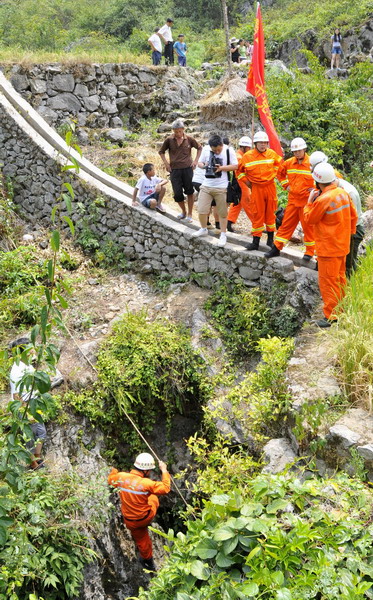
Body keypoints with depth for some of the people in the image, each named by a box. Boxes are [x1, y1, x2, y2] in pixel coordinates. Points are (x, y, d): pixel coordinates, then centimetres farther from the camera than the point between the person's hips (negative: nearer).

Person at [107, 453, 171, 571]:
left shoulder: (121, 477, -18)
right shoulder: (146, 483, -31)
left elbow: (110, 480, 6)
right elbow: (165, 488, -20)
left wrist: (114, 471, 28)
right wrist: (164, 471, -8)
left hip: (130, 521, 3)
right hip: (146, 517, -3)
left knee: (141, 540, 28)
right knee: (153, 497, 28)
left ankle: (148, 561, 48)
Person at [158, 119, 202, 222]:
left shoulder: (189, 139, 0)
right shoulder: (169, 140, 0)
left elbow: (199, 148, 15)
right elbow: (161, 152, 14)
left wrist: (196, 160, 5)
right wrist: (166, 163, 3)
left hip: (187, 168, -1)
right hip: (174, 170, 1)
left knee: (189, 191, 0)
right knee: (177, 194, 1)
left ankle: (190, 214, 11)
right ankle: (183, 211, 25)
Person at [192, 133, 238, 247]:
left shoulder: (229, 150, -6)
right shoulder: (206, 149, 2)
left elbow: (235, 166, -5)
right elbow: (200, 163, 11)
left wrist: (221, 168, -18)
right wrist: (204, 166, -12)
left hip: (221, 187, -3)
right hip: (206, 186, 3)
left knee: (222, 212, 4)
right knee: (201, 210, 4)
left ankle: (223, 235, 17)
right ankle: (203, 229, 29)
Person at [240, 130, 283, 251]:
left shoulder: (272, 153, 0)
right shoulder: (247, 156, -7)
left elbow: (279, 163, 20)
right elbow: (239, 169, 8)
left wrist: (274, 173, 9)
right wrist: (245, 180, 3)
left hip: (270, 187, 2)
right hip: (256, 188, -2)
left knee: (270, 213, 10)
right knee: (257, 214, 0)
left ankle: (270, 240, 21)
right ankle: (255, 242, 6)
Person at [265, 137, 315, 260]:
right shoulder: (289, 163, 3)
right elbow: (280, 173, 22)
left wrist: (315, 189, -10)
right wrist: (285, 185, 11)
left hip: (307, 201, -4)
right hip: (292, 199, 4)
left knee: (308, 226, 5)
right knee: (286, 224, 9)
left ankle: (310, 251, 16)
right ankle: (276, 248, 14)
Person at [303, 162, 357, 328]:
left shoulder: (323, 199, -24)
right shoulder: (343, 193, 0)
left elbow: (309, 219, -11)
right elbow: (353, 216, 9)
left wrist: (309, 201, -2)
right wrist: (349, 232, 21)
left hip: (328, 248, -8)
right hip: (343, 244, 8)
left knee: (328, 281, 1)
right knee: (340, 278, 20)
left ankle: (331, 316, 6)